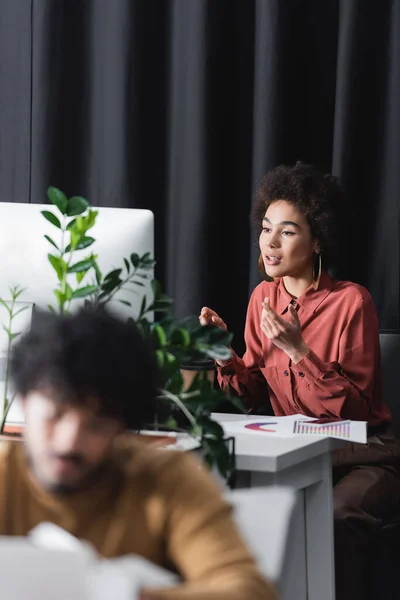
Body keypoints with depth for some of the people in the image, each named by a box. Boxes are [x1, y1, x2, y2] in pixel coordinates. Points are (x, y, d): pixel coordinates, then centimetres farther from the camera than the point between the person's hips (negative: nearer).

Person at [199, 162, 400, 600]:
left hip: (360, 455, -5)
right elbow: (255, 394, 6)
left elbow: (353, 408, -16)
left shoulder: (350, 301, -13)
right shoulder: (264, 297, 4)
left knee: (337, 516, -35)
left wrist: (298, 351, -26)